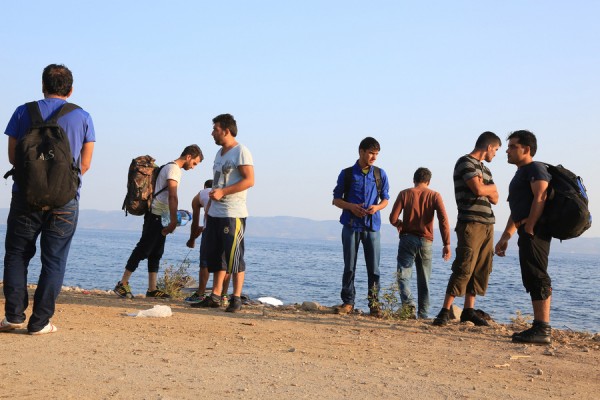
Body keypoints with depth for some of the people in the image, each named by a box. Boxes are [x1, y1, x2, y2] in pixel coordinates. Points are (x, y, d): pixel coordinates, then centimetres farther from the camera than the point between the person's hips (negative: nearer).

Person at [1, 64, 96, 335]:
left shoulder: (24, 112, 2)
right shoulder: (83, 117, 3)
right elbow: (85, 164, 5)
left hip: (26, 195, 0)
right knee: (54, 260, 5)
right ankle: (40, 322, 3)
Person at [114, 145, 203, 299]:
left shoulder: (173, 168, 20)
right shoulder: (173, 168, -12)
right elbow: (172, 197, -21)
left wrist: (171, 220, 18)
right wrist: (174, 221, -24)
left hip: (160, 217, 10)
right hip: (156, 215, -10)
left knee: (156, 253, 9)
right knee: (143, 250, -10)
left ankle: (152, 289, 12)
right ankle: (122, 284, -8)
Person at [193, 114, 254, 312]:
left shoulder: (241, 151, -9)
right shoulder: (220, 152, 19)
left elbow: (249, 180, -17)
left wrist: (222, 192, -22)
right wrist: (209, 207, 19)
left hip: (233, 214, -9)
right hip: (215, 213, 9)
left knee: (234, 256, -6)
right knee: (216, 256, 9)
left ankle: (236, 299, -1)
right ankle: (215, 296, 15)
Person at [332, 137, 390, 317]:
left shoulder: (380, 174, 7)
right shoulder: (347, 174, 3)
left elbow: (385, 199, 13)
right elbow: (336, 199, 7)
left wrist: (377, 207, -10)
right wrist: (351, 206, -12)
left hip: (372, 225, 1)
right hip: (351, 225, -1)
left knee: (373, 267, 0)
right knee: (349, 266, 3)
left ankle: (374, 303, 7)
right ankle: (348, 302, 10)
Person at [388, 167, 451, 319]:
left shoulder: (404, 194, 1)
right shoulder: (434, 196, 2)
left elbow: (393, 218, -4)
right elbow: (443, 220, -9)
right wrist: (447, 244, -9)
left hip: (407, 239, -1)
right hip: (426, 242, 2)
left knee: (403, 276, 0)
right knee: (424, 281, 10)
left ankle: (408, 304, -23)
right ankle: (423, 314, 10)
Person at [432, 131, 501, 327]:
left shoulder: (484, 169, 22)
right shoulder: (465, 162, -5)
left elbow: (494, 198, 16)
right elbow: (478, 189, -17)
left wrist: (484, 187, -3)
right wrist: (491, 187, 4)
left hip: (487, 224, 9)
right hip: (471, 223, -9)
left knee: (481, 269, 6)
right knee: (464, 267, -13)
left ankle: (468, 310, 11)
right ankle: (445, 310, -11)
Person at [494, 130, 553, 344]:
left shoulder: (536, 169, -5)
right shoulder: (521, 174, 26)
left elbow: (540, 198, -19)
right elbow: (517, 210, 29)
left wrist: (529, 227, -24)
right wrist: (505, 237, 25)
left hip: (535, 231, -11)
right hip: (528, 233, 11)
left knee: (537, 278, -13)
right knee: (532, 279, 11)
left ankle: (543, 330, -14)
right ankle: (540, 328, 15)